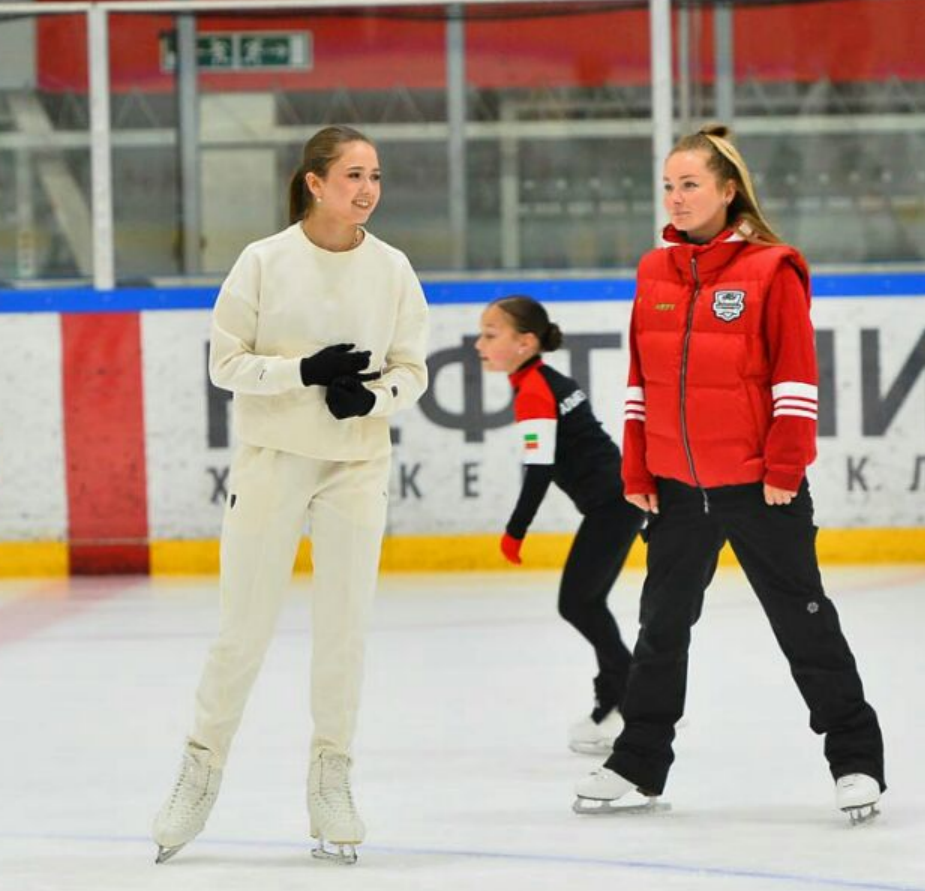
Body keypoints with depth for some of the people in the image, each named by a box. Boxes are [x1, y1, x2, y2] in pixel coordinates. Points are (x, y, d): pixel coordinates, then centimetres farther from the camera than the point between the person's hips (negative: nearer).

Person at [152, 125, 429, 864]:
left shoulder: (392, 269, -1)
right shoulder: (265, 262, -8)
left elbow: (412, 372, 3)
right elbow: (227, 362, -6)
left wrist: (371, 394, -18)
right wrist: (306, 370, -20)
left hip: (357, 465, 2)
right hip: (272, 461, -2)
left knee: (344, 629, 4)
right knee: (244, 629, 1)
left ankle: (331, 780, 16)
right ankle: (203, 770, 16)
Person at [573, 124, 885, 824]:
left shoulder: (771, 269, -9)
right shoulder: (654, 272, 7)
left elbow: (796, 377, -10)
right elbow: (641, 379, 11)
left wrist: (784, 469, -13)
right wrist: (636, 472, 8)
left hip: (759, 484, -5)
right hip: (677, 485, 5)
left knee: (803, 619, 1)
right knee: (663, 622, 13)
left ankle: (857, 760, 9)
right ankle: (639, 763, 23)